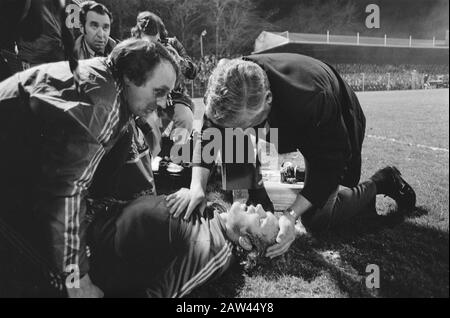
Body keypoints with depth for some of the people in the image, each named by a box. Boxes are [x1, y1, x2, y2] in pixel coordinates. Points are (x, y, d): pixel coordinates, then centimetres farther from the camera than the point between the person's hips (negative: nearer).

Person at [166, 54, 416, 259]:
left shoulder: (313, 100, -46)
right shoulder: (230, 90, -31)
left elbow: (327, 166, -36)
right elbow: (208, 135, -21)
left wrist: (291, 215, -44)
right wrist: (197, 186, -36)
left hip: (335, 132, -6)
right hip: (285, 125, 6)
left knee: (316, 219, -11)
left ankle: (382, 182, 11)